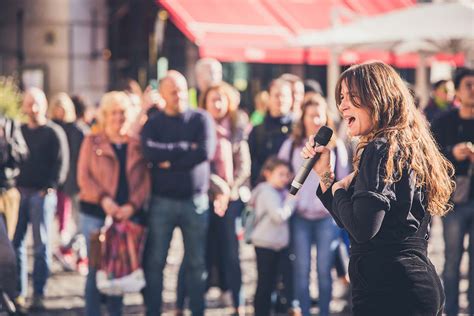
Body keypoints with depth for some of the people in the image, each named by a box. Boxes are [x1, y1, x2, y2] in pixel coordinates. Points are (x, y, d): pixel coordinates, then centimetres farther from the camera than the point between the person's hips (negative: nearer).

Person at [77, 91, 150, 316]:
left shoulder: (137, 144, 10)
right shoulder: (92, 141, 7)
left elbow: (145, 179, 4)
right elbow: (83, 176, -1)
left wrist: (132, 205, -11)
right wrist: (103, 199, -16)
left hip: (128, 214, 2)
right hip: (95, 213, -2)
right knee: (96, 268, -3)